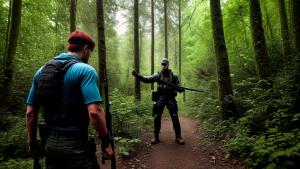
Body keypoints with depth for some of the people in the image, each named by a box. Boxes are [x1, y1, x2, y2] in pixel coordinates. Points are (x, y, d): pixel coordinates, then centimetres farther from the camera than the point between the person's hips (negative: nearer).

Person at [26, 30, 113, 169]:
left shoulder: (42, 71, 5)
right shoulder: (85, 70, -15)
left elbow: (30, 112, 8)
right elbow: (94, 111, -25)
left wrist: (32, 141, 18)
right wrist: (106, 142, -14)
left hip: (50, 143, 7)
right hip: (75, 145, -6)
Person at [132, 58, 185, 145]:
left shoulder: (173, 76, 5)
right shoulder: (157, 75, 4)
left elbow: (179, 87, 6)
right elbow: (147, 79, -7)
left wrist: (181, 89, -19)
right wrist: (137, 75, -21)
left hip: (171, 98, 0)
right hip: (160, 98, 1)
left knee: (175, 117, -5)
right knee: (157, 117, -2)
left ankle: (178, 137, 9)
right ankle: (156, 137, 13)